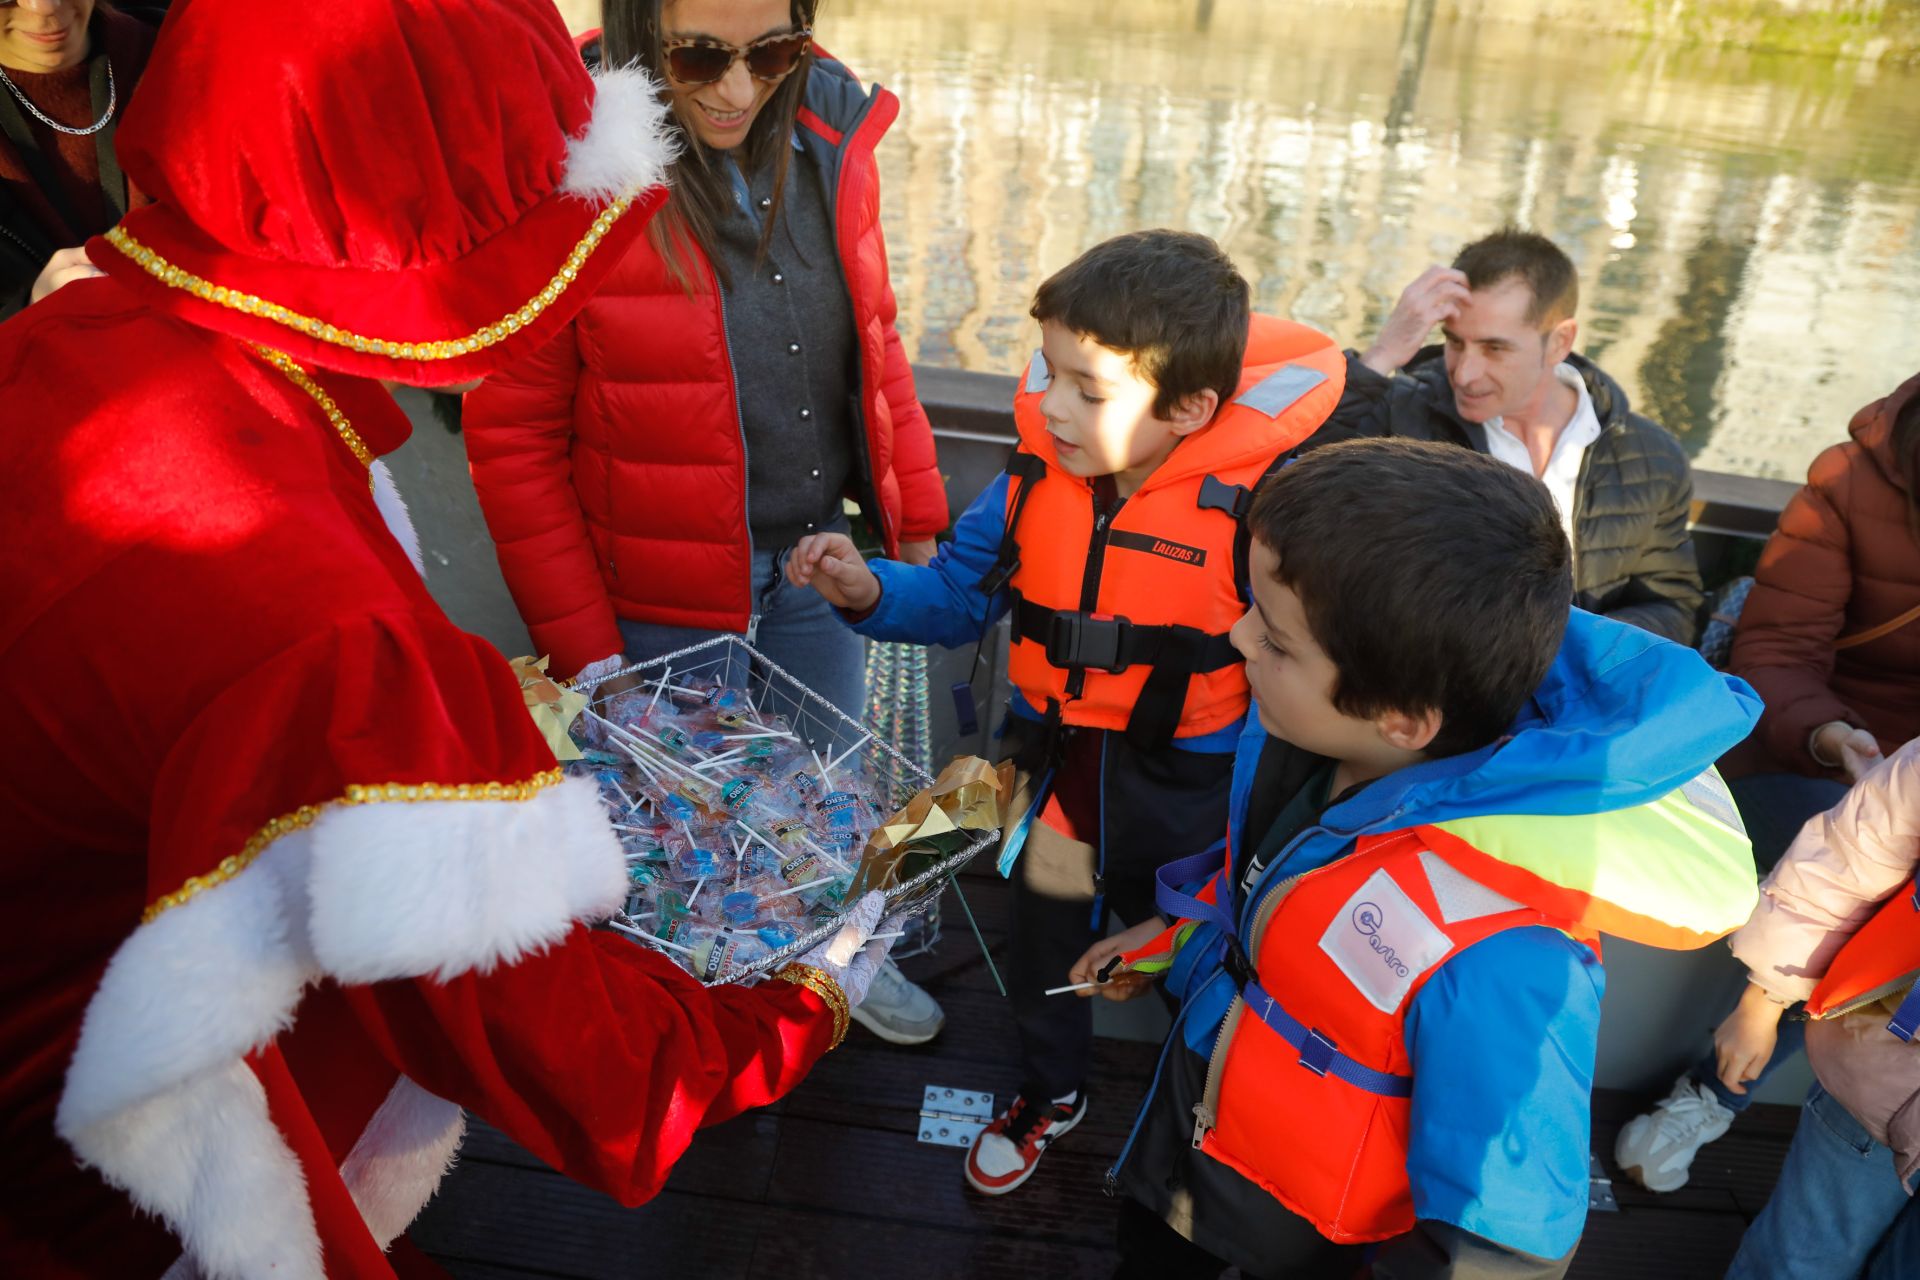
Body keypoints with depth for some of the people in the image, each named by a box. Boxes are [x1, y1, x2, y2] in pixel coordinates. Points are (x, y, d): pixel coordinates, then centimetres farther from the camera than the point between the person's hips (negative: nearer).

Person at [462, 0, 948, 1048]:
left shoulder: (827, 136, -5)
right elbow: (513, 439, -14)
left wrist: (914, 516, 9)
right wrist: (581, 641, -14)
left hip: (813, 560, 5)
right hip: (664, 598, -4)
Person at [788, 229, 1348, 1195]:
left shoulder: (1262, 505, -25)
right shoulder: (1035, 477, -10)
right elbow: (958, 595, 1)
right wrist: (872, 591, -17)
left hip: (1181, 796, -4)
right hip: (1051, 775, 4)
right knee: (1043, 948, 27)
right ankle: (1050, 1093, 59)